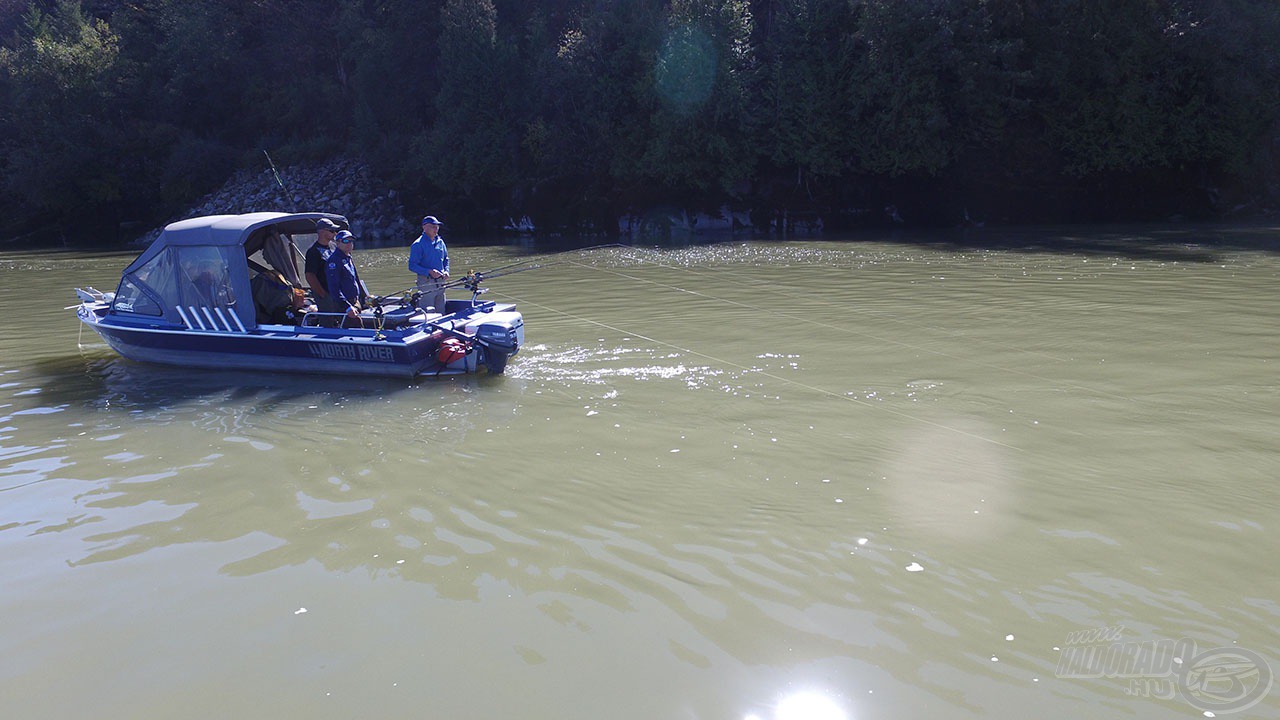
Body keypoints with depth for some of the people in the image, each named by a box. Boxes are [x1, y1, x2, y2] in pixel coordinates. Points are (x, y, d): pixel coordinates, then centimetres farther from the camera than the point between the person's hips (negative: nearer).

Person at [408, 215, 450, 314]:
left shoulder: (440, 242, 10)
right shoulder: (418, 244, -10)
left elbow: (446, 259, 23)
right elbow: (412, 266, -13)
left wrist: (446, 271, 4)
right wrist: (429, 272, -23)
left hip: (440, 282, 7)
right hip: (426, 283, -7)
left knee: (441, 311, 13)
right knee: (428, 313, -6)